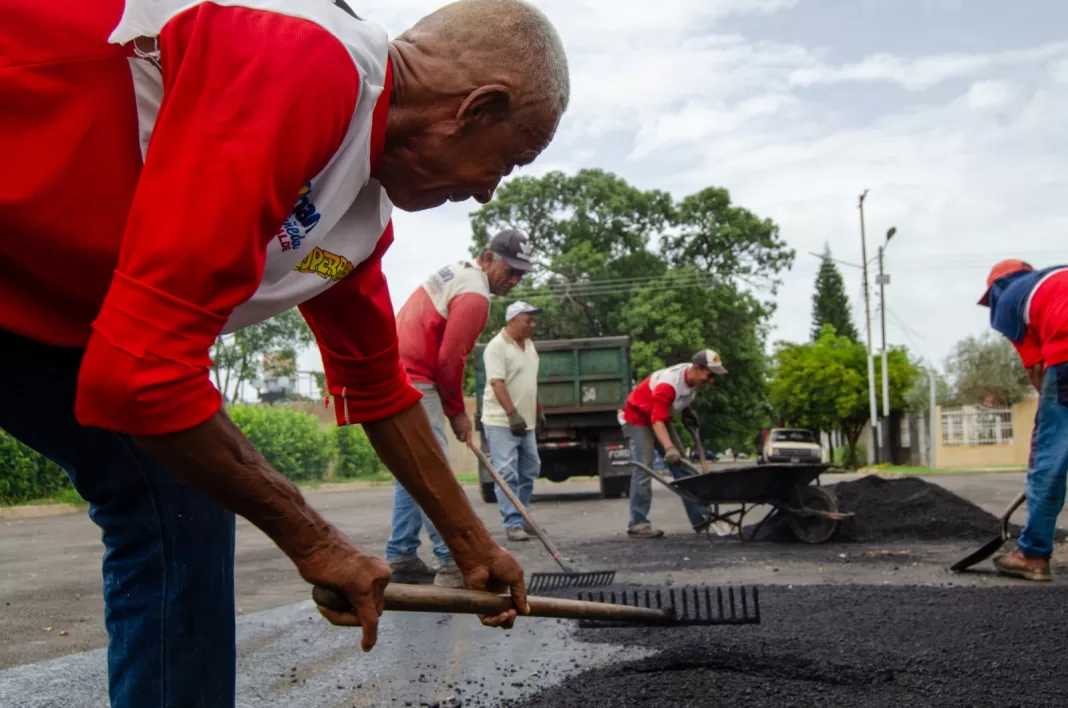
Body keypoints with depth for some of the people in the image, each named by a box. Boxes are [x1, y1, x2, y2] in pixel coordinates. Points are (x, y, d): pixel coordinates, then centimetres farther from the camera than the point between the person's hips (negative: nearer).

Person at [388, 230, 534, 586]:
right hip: (412, 382, -10)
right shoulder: (474, 295, -13)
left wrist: (451, 405, 15)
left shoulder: (457, 272, 16)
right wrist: (457, 411, -2)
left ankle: (401, 558, 15)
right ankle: (453, 564, -9)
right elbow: (449, 360, -15)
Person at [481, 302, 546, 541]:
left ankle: (521, 519, 22)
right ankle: (513, 524, -6)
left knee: (529, 472, 12)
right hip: (501, 422, -9)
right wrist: (512, 414, -29)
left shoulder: (529, 345, 14)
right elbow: (497, 383, -21)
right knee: (507, 474, -8)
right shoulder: (497, 346, -13)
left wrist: (538, 411, 21)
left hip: (525, 422, 9)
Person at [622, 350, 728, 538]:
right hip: (639, 418, -8)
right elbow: (657, 421, -43)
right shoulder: (669, 384, -36)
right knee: (643, 468, -18)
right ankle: (637, 524, -15)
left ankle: (699, 519, 6)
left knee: (681, 467, 4)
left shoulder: (694, 377, -10)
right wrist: (669, 448, -53)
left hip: (662, 416, 8)